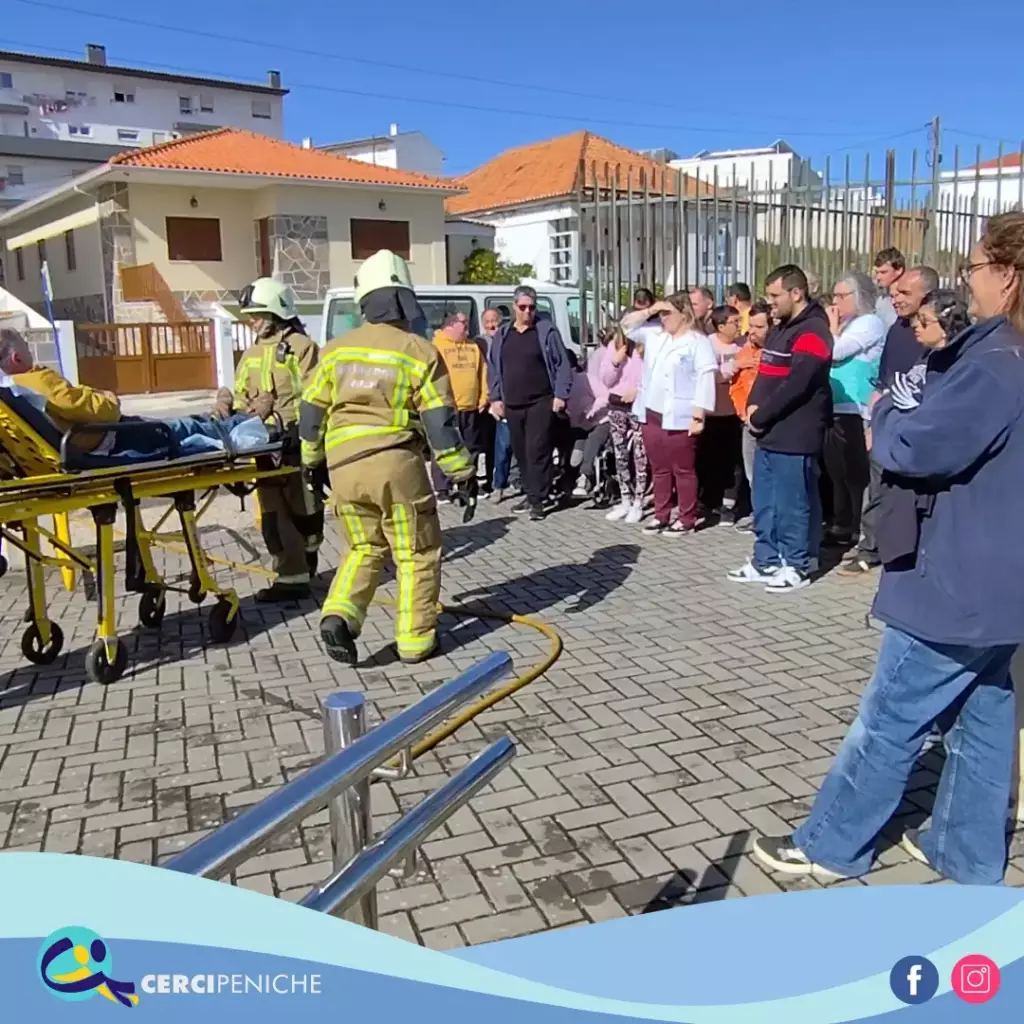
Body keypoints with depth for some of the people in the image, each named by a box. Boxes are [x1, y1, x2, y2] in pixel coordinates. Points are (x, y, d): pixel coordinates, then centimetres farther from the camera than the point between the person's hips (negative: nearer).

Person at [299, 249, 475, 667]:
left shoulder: (337, 349, 9)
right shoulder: (420, 352, -2)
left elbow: (312, 411, 12)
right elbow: (440, 422, -5)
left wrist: (312, 459, 26)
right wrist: (463, 472, 1)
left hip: (343, 466, 4)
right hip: (395, 463, -4)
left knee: (365, 548, 20)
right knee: (416, 554, 9)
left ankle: (339, 615, 1)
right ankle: (415, 640, 12)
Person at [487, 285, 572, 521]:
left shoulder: (547, 331, -1)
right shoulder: (502, 335, 12)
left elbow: (562, 364, -3)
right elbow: (493, 368, 15)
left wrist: (560, 395, -10)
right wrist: (496, 398, 8)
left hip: (540, 403, -5)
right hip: (512, 405, 5)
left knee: (537, 451, -10)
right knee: (520, 452, 10)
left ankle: (538, 500, -6)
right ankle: (531, 494, 21)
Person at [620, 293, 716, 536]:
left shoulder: (698, 341, -7)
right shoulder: (655, 335, 13)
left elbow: (705, 380, -13)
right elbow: (627, 325, 20)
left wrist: (698, 415, -19)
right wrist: (649, 311, 4)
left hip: (678, 418, -7)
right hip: (651, 415, 7)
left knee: (683, 471, 2)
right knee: (659, 470, 14)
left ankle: (687, 520, 10)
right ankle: (661, 516, 23)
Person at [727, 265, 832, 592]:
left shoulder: (812, 332, -13)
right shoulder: (782, 329, 17)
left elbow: (795, 386, -21)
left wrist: (760, 416, -14)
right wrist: (753, 406, 0)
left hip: (794, 436, -9)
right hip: (769, 433, 9)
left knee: (791, 503, 0)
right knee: (765, 503, 13)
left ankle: (796, 565, 11)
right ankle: (766, 561, 23)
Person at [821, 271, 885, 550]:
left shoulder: (870, 323, -8)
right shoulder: (847, 325, 20)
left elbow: (834, 352, -16)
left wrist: (833, 325, -2)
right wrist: (835, 326, 10)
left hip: (854, 412, -10)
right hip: (835, 409, 10)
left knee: (856, 476, -6)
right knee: (837, 473, 14)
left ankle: (861, 532, 0)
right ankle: (841, 526, 23)